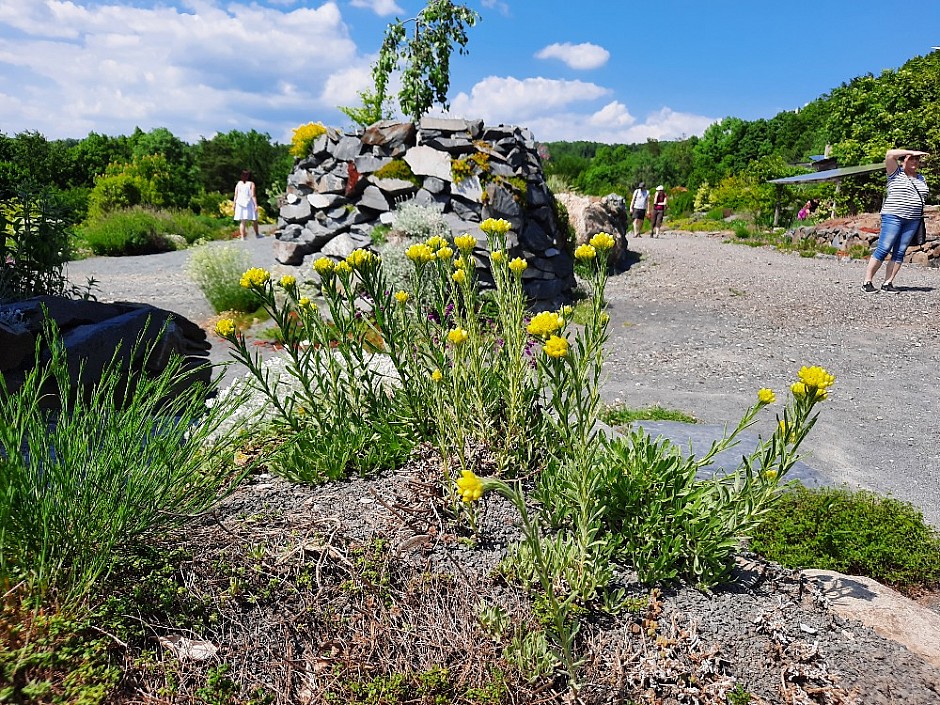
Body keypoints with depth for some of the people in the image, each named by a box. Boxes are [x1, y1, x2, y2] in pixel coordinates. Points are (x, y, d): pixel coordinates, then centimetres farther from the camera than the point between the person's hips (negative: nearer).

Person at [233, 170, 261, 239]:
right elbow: (253, 195, -12)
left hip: (240, 205, 3)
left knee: (242, 221, 3)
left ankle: (242, 237, -3)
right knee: (254, 220, 14)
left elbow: (236, 195, 5)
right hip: (249, 204, -3)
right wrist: (256, 205, -12)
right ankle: (257, 234, 27)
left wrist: (234, 204, 10)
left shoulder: (238, 184, 6)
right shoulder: (251, 184, -5)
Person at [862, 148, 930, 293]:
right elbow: (890, 154, -13)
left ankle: (887, 283, 1)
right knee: (883, 250, -11)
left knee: (899, 252, 1)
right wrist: (912, 152, -8)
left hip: (913, 221, 6)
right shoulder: (896, 173, 2)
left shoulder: (921, 178, 19)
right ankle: (867, 282, -9)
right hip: (893, 217, -6)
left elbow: (921, 198, 26)